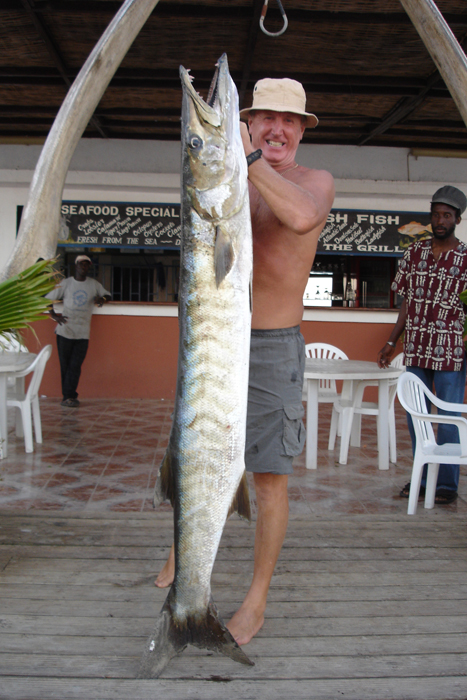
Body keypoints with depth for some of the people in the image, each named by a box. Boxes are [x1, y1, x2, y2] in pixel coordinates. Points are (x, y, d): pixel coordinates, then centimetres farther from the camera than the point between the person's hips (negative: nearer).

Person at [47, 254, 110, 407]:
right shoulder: (65, 283, 4)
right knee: (65, 365, 1)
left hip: (83, 332, 1)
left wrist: (102, 299, -2)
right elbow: (48, 298, 9)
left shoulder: (94, 284, 10)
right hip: (65, 330, -1)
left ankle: (68, 396, -2)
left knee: (75, 365, -5)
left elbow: (107, 294, 22)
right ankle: (69, 396, 8)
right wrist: (53, 315, -5)